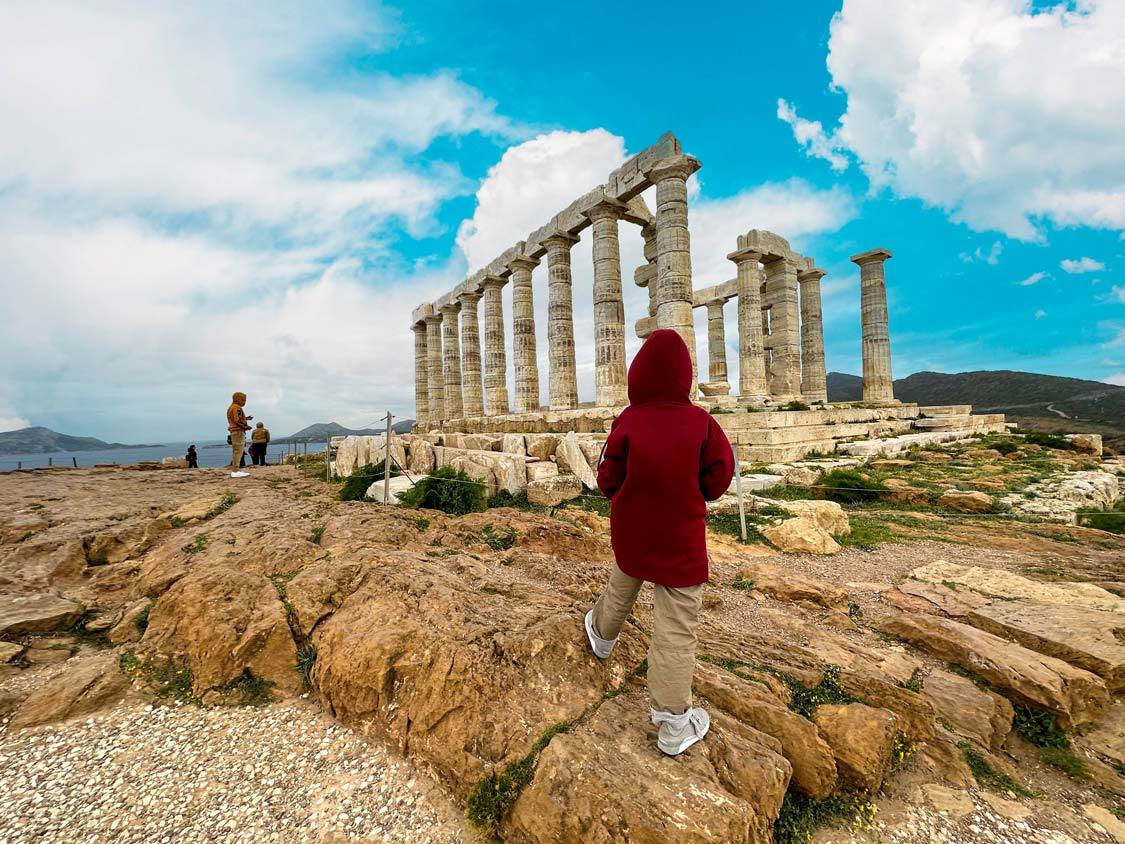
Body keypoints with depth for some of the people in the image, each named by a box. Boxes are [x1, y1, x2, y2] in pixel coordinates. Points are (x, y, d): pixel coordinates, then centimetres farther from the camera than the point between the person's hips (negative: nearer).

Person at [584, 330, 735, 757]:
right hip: (680, 540, -2)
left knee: (622, 583, 31)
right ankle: (673, 724, 19)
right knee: (676, 626, 7)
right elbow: (717, 481, -7)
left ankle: (602, 634, 58)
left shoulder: (628, 422, -14)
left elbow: (607, 480, -8)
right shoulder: (702, 422, -14)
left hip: (631, 532, 3)